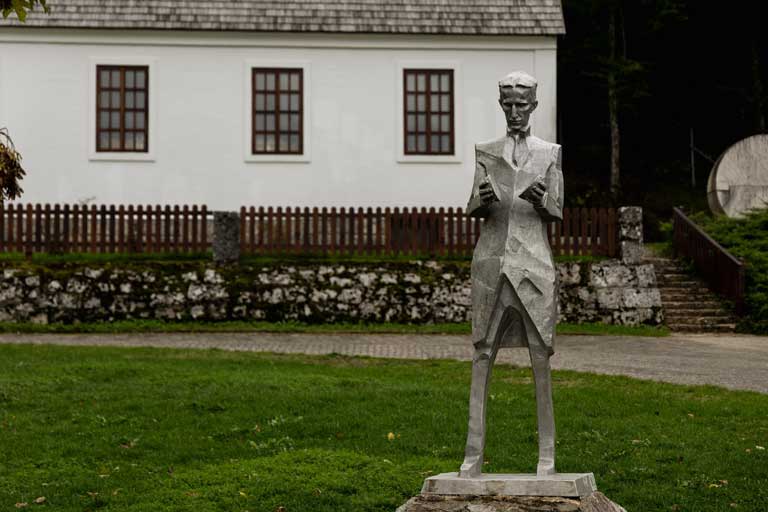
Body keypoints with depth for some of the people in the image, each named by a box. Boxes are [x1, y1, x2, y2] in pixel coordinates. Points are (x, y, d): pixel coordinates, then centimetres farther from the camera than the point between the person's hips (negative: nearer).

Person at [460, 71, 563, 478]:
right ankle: (473, 453, -1)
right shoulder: (486, 153, 12)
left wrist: (540, 202, -16)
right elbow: (472, 210, 9)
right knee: (482, 354, -2)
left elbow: (557, 215, 6)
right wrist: (483, 200, -14)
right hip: (492, 258, 1)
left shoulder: (550, 154, 8)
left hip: (533, 261, -1)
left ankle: (547, 456, 0)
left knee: (541, 356, -4)